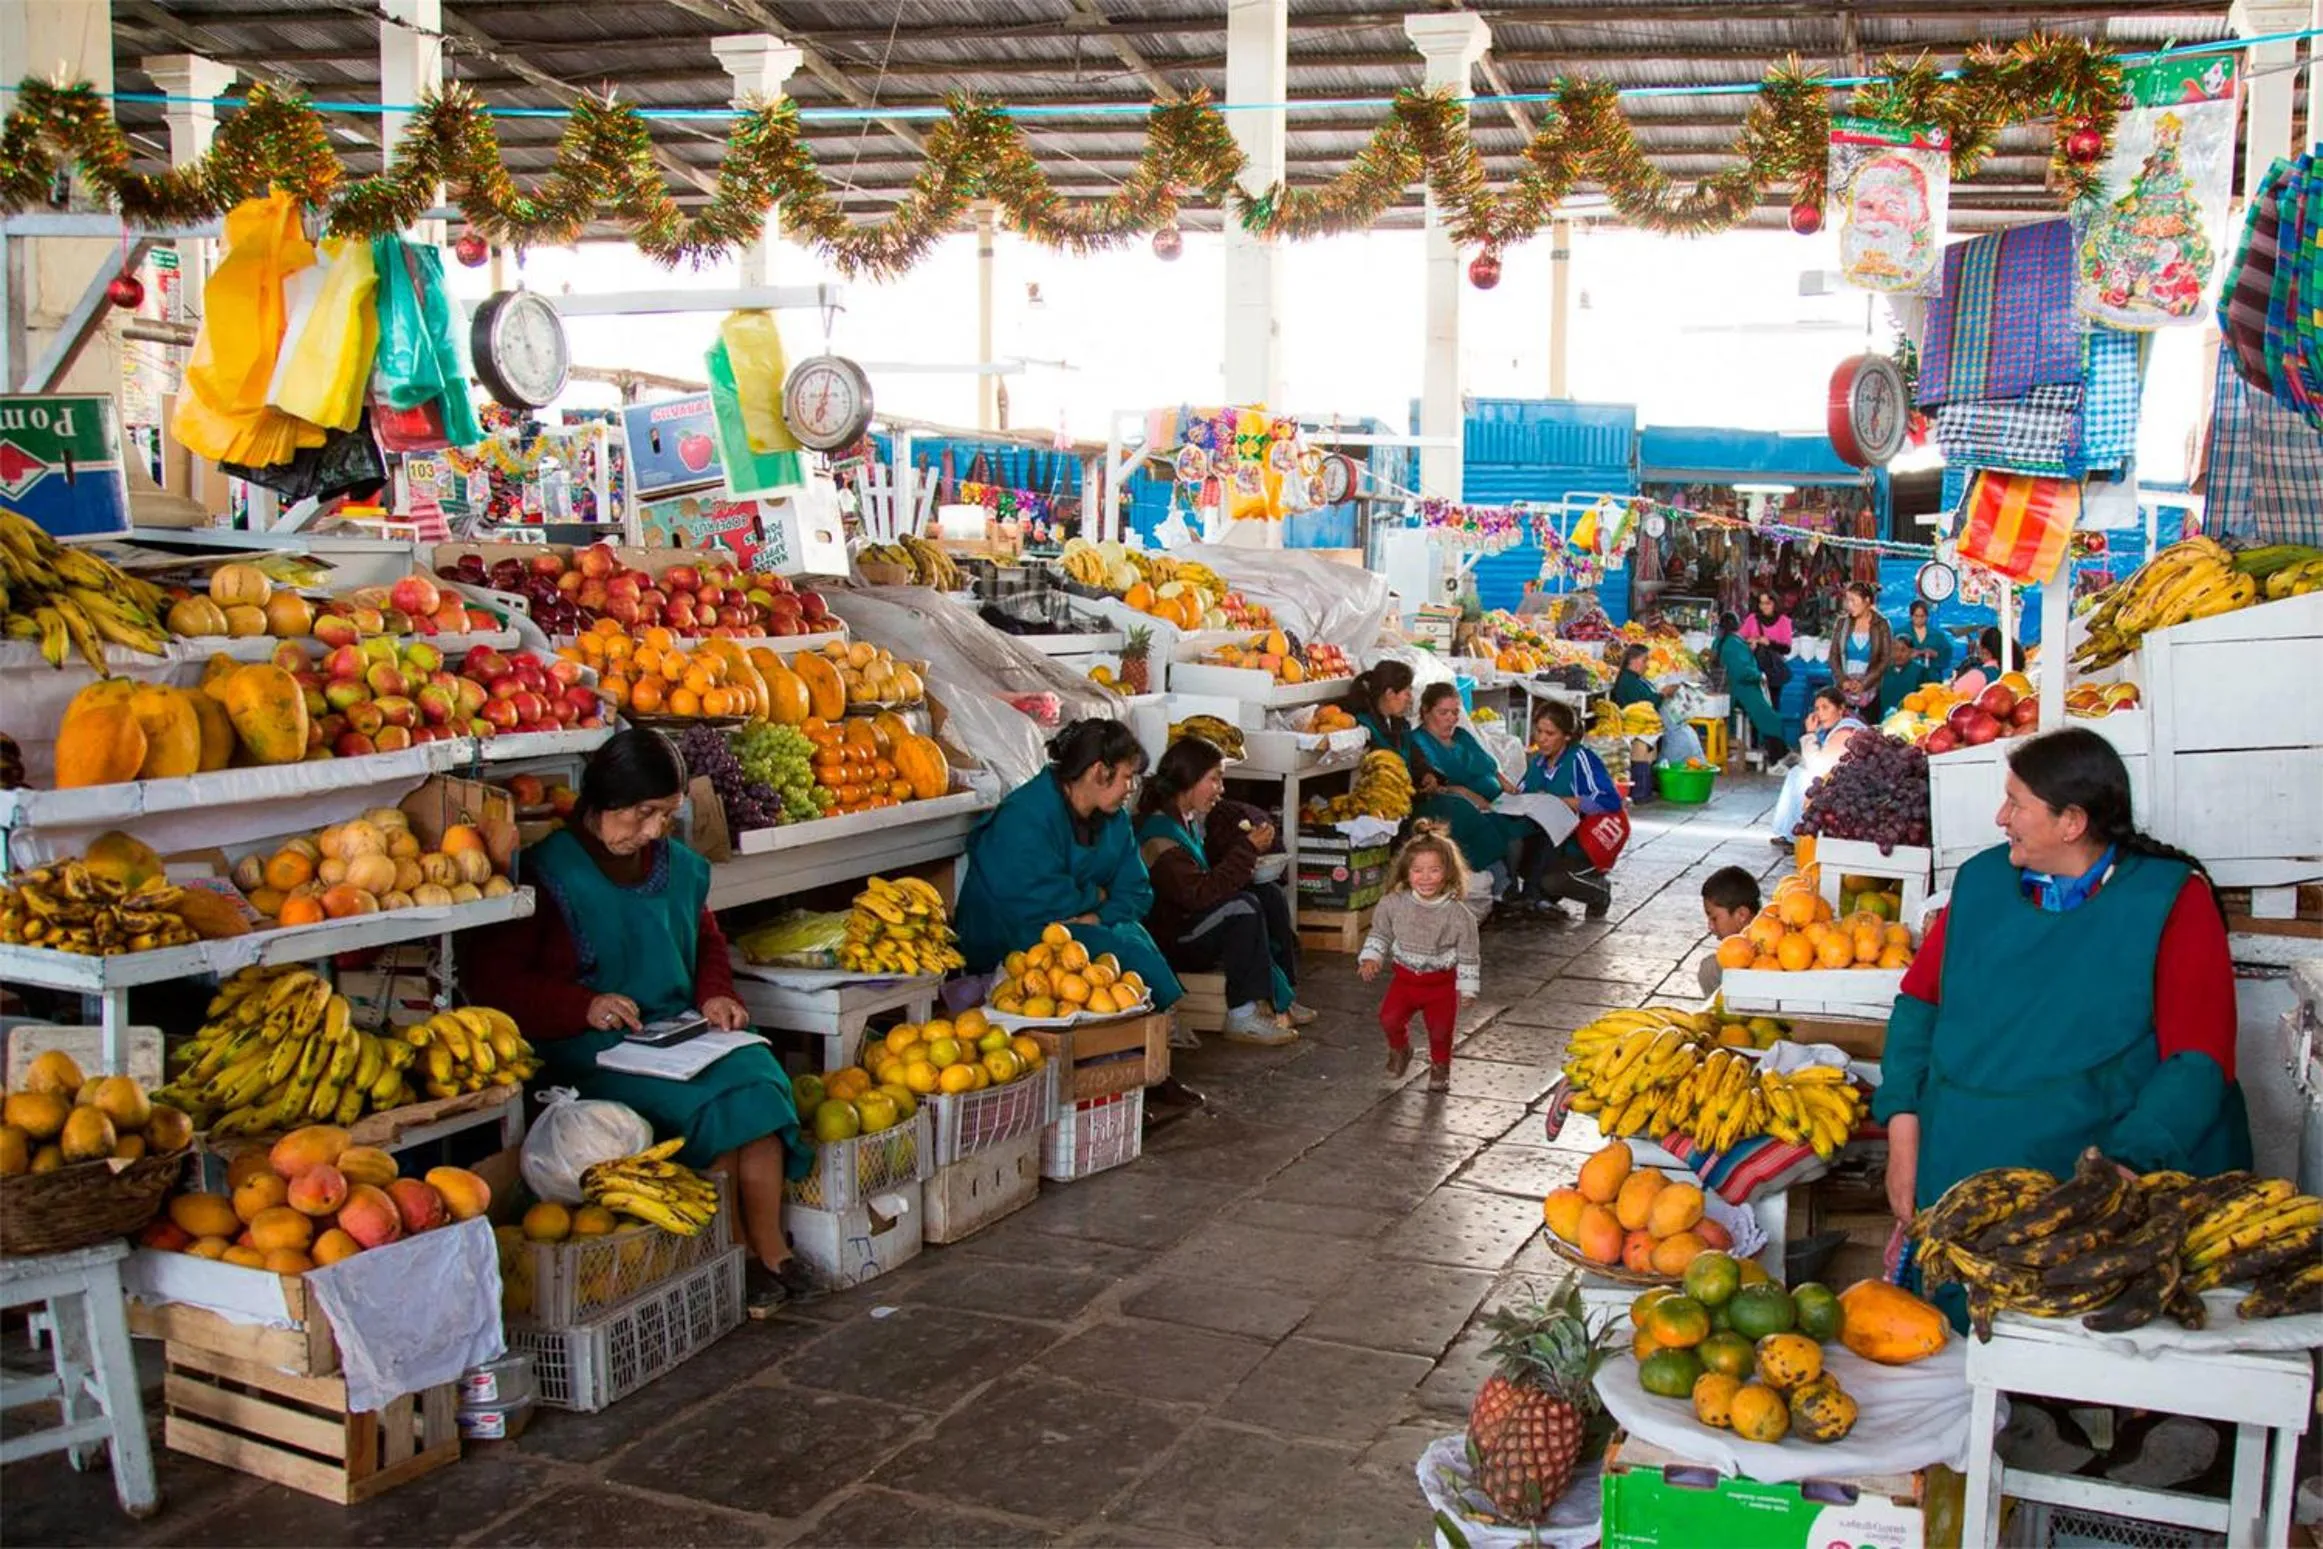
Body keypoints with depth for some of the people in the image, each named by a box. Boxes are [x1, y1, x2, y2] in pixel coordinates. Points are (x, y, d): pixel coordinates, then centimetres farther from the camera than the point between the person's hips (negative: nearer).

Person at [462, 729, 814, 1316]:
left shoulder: (677, 867, 14)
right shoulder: (547, 872, -5)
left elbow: (707, 942, 29)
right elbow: (487, 973, -8)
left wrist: (715, 995, 7)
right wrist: (584, 1007, -18)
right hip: (585, 1051, -6)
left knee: (755, 1075, -24)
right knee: (705, 1100, -28)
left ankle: (769, 1247, -18)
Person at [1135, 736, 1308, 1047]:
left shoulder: (1191, 820, 8)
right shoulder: (1158, 832, -23)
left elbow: (1214, 867, 16)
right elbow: (1199, 892, -29)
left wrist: (1244, 840, -1)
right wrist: (1247, 849, -24)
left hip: (1190, 920, 10)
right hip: (1167, 941, -10)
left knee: (1268, 895, 3)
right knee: (1242, 907, -26)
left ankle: (1281, 998, 3)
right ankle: (1243, 1018, -22)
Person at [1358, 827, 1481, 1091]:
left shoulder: (1458, 915, -16)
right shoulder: (1393, 904, -11)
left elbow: (1468, 955, -5)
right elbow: (1379, 934, 7)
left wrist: (1467, 988, -2)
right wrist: (1370, 958, -7)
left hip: (1442, 982, -1)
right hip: (1405, 977, 2)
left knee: (1441, 1027, -2)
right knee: (1389, 1017, -14)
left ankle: (1440, 1066, 30)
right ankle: (1399, 1049, 20)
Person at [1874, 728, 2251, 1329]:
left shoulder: (2173, 901, -3)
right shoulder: (1982, 882, 10)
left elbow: (2199, 1060, -9)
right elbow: (1919, 1001, 12)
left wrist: (2126, 1166, -23)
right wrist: (1903, 1130, 0)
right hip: (1955, 1179, 4)